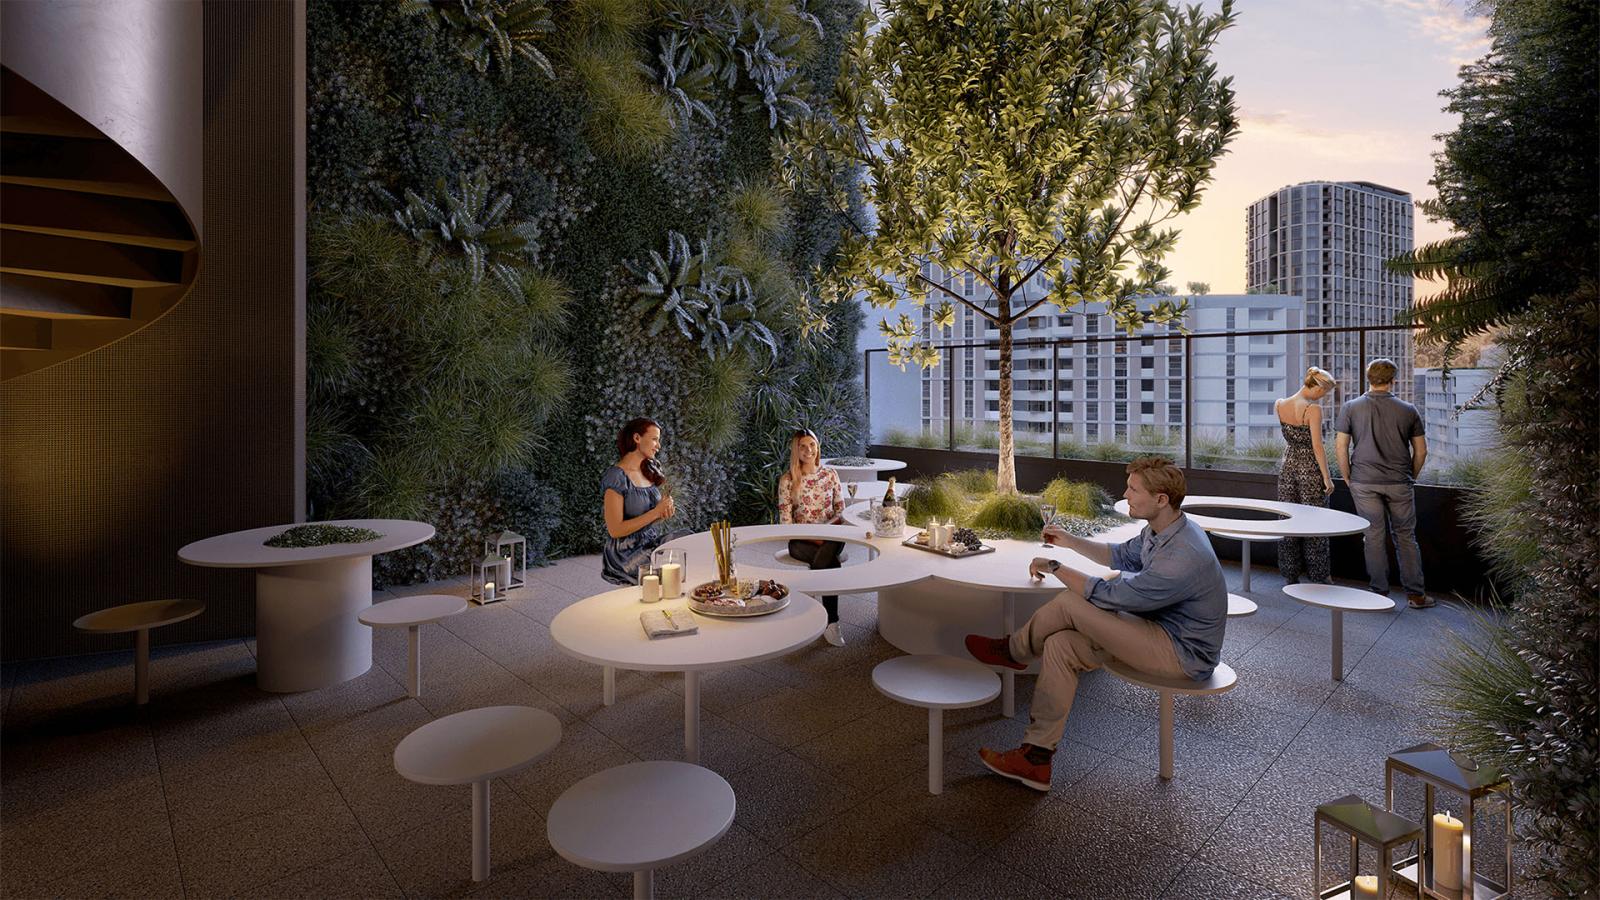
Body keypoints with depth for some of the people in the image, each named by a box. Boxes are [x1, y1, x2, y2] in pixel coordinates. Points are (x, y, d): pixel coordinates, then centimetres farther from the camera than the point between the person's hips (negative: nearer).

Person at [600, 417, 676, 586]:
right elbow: (615, 530, -17)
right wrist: (656, 512, -18)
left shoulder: (651, 470, 7)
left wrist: (666, 511, -3)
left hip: (653, 545, 7)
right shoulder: (615, 477, -14)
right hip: (626, 555, -7)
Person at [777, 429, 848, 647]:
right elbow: (785, 521, -4)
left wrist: (829, 526, -12)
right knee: (831, 562, -32)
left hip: (830, 536, 2)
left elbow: (841, 508, 9)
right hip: (801, 541, -2)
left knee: (831, 548, -35)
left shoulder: (830, 474, 7)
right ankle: (831, 623, -23)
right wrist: (810, 535, -17)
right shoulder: (787, 480, -2)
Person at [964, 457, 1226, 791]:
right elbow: (1122, 556, 22)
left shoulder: (1183, 557, -31)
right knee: (1061, 645, -8)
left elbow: (1108, 595, -26)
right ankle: (1036, 757, -3)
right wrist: (1070, 541, 12)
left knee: (1070, 603, -20)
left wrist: (1054, 567, -13)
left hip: (1184, 655, -10)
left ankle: (1013, 651, 10)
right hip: (1164, 630, 10)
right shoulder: (1161, 529, 1)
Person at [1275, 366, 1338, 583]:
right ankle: (1319, 575, 16)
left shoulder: (1278, 405, 0)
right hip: (1310, 468, -5)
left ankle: (1290, 574, 18)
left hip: (1288, 467, 5)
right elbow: (1317, 446, -16)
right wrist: (1327, 476, -10)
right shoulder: (1313, 410, -17)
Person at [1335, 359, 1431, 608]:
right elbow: (1421, 450, 5)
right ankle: (1415, 594, 15)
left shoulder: (1351, 408, -2)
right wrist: (1410, 477, 17)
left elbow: (1341, 446, -4)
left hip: (1364, 483, -1)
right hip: (1399, 483, 1)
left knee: (1374, 536, 5)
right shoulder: (1408, 410, 1)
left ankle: (1380, 594, 11)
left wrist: (1348, 478, 5)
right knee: (1406, 536, 10)